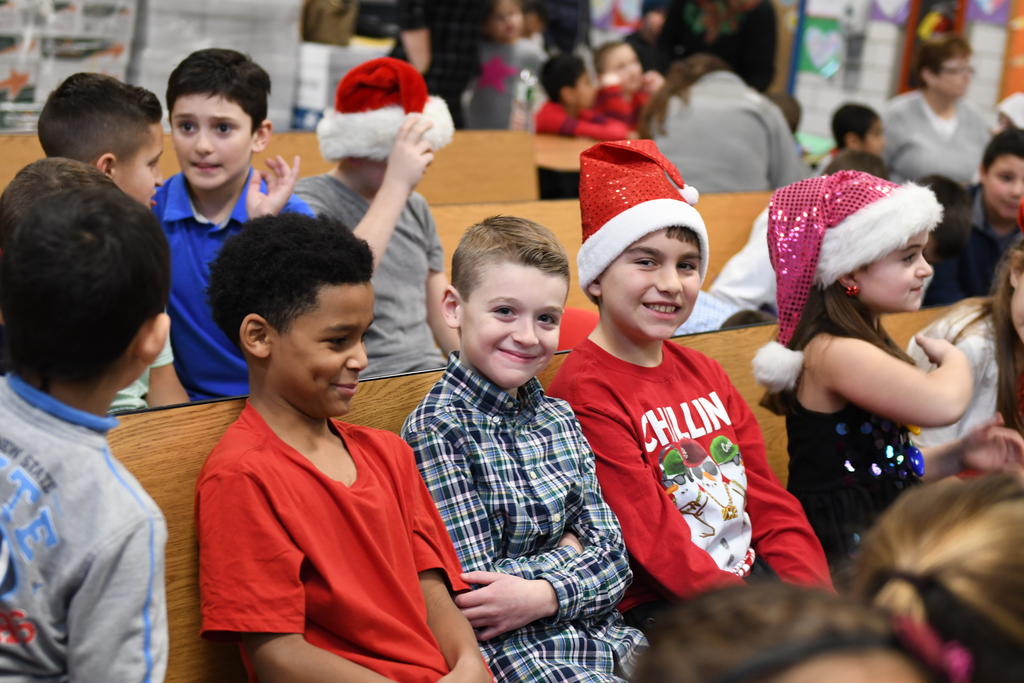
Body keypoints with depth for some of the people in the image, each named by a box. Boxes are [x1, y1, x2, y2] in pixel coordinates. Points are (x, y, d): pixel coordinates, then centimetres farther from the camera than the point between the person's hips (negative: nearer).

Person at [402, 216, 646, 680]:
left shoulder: (558, 417, 11)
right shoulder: (437, 431, -9)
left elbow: (612, 559, 6)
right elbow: (473, 585, -13)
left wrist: (543, 594, -12)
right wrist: (567, 550, -2)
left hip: (604, 637, 7)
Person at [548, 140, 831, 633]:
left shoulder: (705, 374, 15)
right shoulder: (586, 392, -11)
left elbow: (770, 501, 10)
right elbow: (655, 541, -15)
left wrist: (813, 600, -6)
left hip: (755, 574, 8)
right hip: (657, 606, -8)